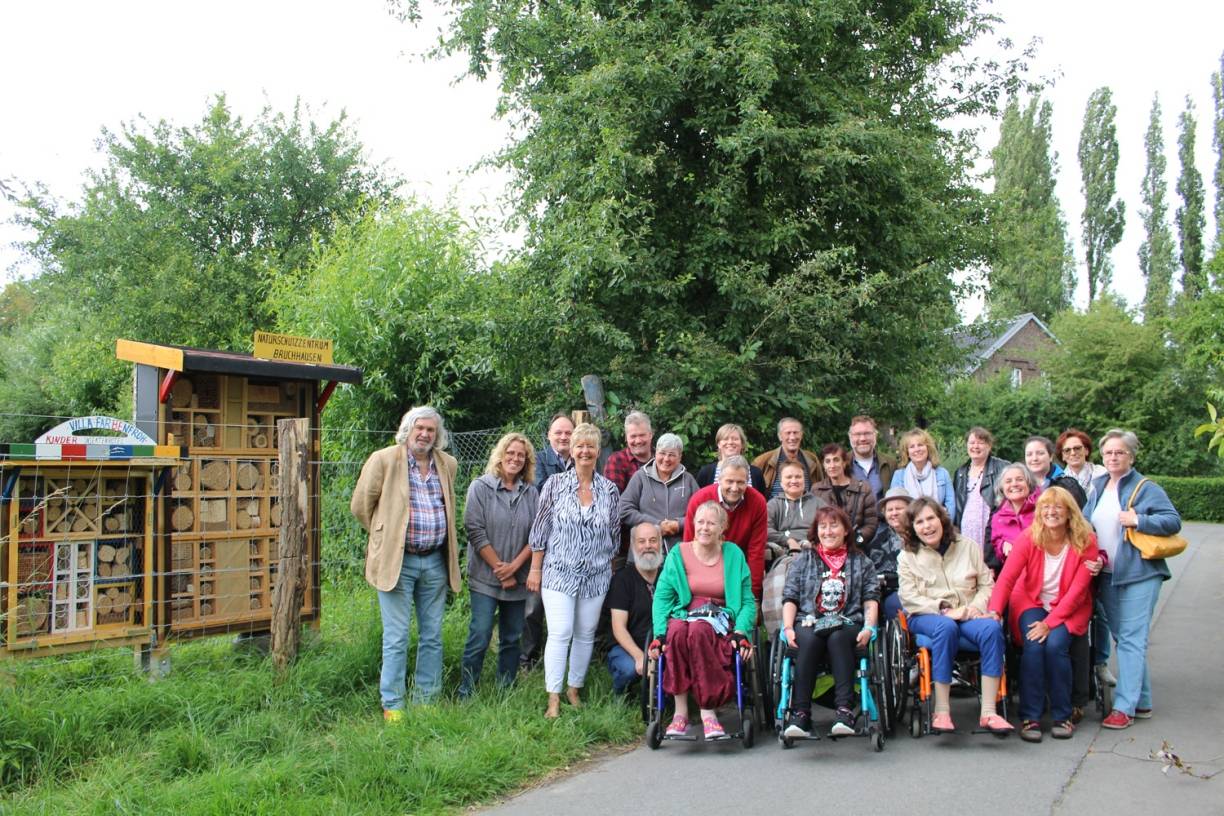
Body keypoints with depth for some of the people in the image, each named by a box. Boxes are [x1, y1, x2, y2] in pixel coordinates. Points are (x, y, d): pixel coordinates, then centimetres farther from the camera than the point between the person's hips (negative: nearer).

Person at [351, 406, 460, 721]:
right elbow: (360, 505, 0)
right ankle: (393, 705, 10)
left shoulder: (448, 464, 9)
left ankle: (427, 700, 21)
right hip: (397, 561, -5)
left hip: (436, 561, 5)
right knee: (396, 638, 0)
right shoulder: (383, 460, -6)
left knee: (432, 636, 10)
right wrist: (385, 535, 5)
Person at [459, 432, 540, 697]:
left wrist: (514, 566, -9)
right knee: (480, 637, -6)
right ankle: (465, 694, 4)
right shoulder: (480, 488, -3)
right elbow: (475, 531, -9)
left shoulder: (531, 493, 6)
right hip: (485, 578, -3)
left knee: (512, 638, 10)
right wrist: (499, 567, -11)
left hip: (518, 580, 4)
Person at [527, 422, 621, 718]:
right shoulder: (555, 485, -2)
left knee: (586, 634, 9)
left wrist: (610, 568, 13)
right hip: (559, 572, -3)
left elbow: (614, 535, 12)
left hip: (596, 576, 3)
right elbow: (540, 530, 1)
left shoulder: (610, 490, 4)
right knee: (560, 633, -10)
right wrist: (535, 568, 0)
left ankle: (574, 689, 25)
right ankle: (553, 699, -3)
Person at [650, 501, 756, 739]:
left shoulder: (733, 554, 6)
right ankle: (681, 711, -30)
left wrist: (741, 632, -12)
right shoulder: (678, 554, 6)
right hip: (684, 615, 1)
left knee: (698, 631, -36)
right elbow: (662, 597, 1)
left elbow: (748, 601, 5)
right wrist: (660, 633, -14)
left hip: (718, 622, -1)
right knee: (677, 630, -36)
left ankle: (708, 711, -31)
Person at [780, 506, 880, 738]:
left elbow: (871, 599, 11)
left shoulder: (861, 562, 21)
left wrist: (869, 628, -7)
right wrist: (788, 628, -5)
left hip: (847, 624, 0)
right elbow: (790, 597, 12)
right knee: (808, 640, -34)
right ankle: (800, 714, -37)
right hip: (809, 622, 0)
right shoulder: (803, 560, 21)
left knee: (838, 638, -36)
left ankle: (845, 711, -42)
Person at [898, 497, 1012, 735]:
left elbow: (987, 585, 10)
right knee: (946, 627, -38)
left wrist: (975, 607, -11)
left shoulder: (968, 547, 14)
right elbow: (909, 598, -1)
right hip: (926, 616, -2)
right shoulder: (907, 556, 10)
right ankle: (942, 712, -36)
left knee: (992, 628, -32)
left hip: (968, 614, 2)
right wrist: (943, 610, -14)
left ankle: (988, 712, -32)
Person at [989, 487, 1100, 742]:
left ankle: (1062, 716, -8)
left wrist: (1049, 623, -21)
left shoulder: (1085, 541, -12)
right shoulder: (1029, 538, -11)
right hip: (1031, 601, 1)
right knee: (1033, 646, -26)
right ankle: (1030, 717, -15)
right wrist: (994, 611, -30)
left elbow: (1077, 590, -13)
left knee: (1055, 644, -27)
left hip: (1069, 607, 0)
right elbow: (1007, 577, -15)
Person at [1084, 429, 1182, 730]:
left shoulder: (1146, 489, -5)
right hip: (1107, 575, 7)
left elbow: (1174, 521, -12)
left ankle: (1124, 707, -8)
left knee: (1131, 640, -9)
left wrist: (1138, 520, -20)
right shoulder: (1098, 488, 14)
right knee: (1122, 638, 11)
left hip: (1139, 573, -7)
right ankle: (1142, 701, 22)